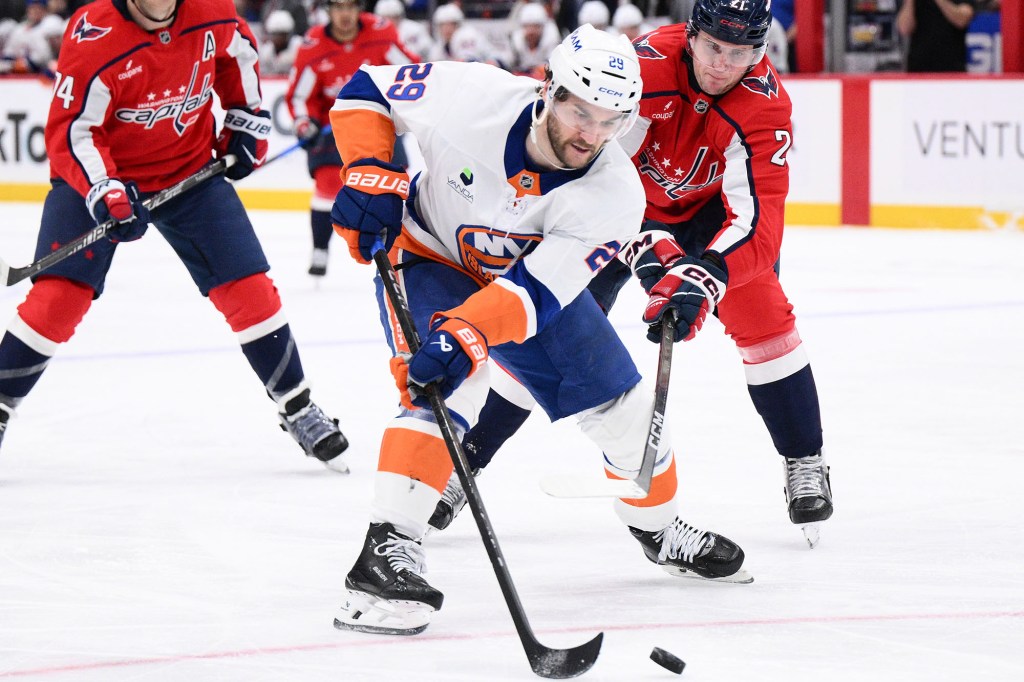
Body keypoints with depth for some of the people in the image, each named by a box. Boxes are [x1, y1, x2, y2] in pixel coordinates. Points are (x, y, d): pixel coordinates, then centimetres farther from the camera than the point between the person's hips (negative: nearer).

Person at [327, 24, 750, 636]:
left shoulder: (615, 194, -29)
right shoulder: (472, 98, -32)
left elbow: (535, 290, -37)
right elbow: (366, 90, -15)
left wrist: (467, 334, -52)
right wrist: (370, 172, -29)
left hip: (531, 272, 3)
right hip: (427, 259, -3)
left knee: (621, 405, 6)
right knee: (450, 383, -31)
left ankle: (659, 526, 36)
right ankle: (388, 548, -34)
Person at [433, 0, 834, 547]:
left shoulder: (766, 105, -31)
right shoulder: (650, 62, -34)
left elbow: (759, 217, -39)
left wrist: (700, 278, -55)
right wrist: (647, 246, -47)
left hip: (709, 204, 1)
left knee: (759, 312, -17)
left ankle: (803, 463, -1)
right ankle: (466, 458, 8)